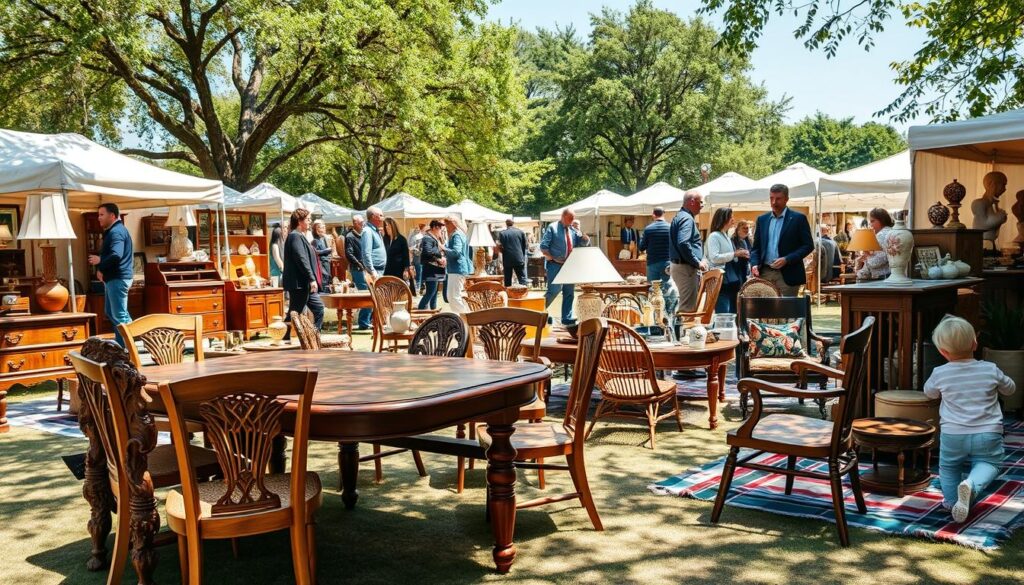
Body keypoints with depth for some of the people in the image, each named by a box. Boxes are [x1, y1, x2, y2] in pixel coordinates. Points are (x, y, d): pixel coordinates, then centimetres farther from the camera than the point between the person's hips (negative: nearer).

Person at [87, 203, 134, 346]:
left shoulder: (116, 232, -16)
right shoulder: (112, 231, 19)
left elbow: (116, 255, -31)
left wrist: (100, 262, -18)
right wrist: (101, 269, 8)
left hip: (118, 279, -11)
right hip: (113, 278, 11)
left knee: (120, 314, -8)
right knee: (110, 312, 18)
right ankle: (121, 342, 24)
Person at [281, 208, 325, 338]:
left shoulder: (299, 236, 18)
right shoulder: (296, 236, -14)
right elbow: (301, 259, -22)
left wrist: (313, 279, 20)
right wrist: (312, 279, -22)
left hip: (304, 284, 11)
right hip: (299, 284, -11)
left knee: (318, 308, 11)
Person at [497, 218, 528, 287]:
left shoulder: (501, 233, 0)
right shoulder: (521, 232, 3)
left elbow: (500, 246, -2)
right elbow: (524, 246, 7)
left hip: (507, 260, 0)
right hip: (519, 260, 0)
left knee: (507, 281, 9)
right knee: (522, 279, 0)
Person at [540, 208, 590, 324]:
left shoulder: (573, 230, 12)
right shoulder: (552, 228, -4)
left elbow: (585, 242, 7)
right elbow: (543, 247, -8)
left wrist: (579, 229, -8)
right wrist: (553, 259, -14)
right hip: (555, 265, -6)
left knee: (569, 293, 6)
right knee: (554, 290, -14)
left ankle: (567, 318, 13)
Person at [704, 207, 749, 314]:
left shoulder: (726, 237, 20)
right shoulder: (714, 236, -7)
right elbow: (714, 258, -19)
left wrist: (740, 255, 9)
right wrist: (734, 254, -16)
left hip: (731, 280, 9)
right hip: (721, 281, -9)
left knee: (733, 313, 7)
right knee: (723, 315, -12)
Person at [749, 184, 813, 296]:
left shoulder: (798, 218, 1)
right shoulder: (762, 219, 13)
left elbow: (808, 245, -3)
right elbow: (756, 247, 16)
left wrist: (787, 259, -14)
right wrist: (754, 264, -3)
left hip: (788, 275, -4)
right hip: (765, 273, 4)